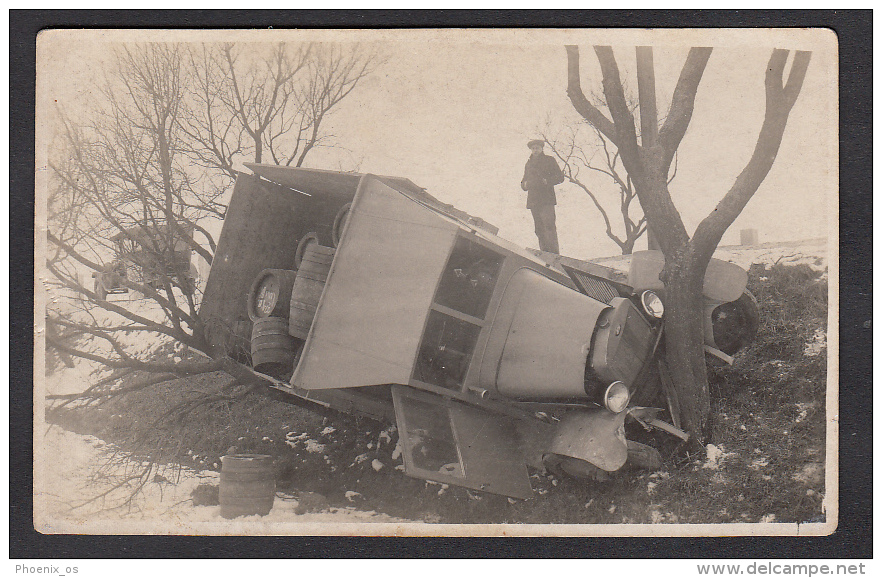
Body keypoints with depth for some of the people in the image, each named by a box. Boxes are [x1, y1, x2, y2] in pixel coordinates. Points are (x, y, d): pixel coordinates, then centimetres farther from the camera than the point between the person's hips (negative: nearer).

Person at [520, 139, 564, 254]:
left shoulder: (549, 160, 8)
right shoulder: (529, 163, 22)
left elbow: (560, 177, 3)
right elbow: (523, 182, 26)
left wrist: (547, 181, -14)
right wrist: (525, 184, 2)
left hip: (546, 200, -5)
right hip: (533, 201, 5)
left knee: (549, 226, -15)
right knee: (539, 230, 2)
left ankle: (554, 252, -18)